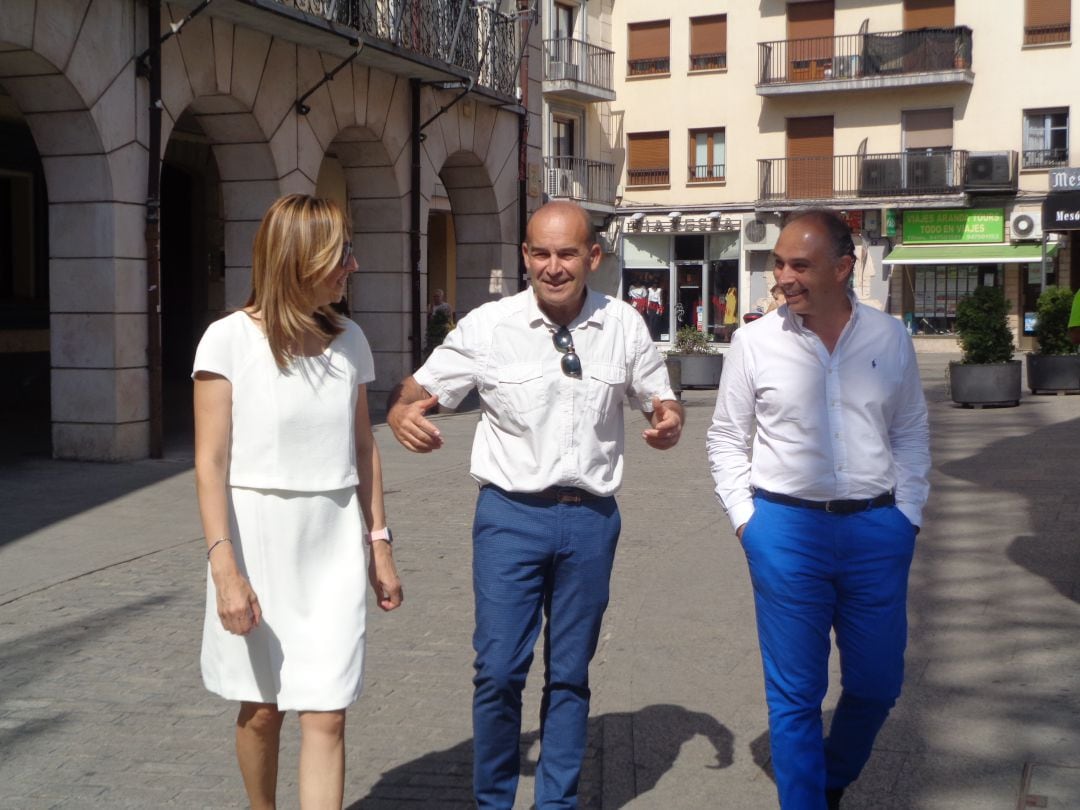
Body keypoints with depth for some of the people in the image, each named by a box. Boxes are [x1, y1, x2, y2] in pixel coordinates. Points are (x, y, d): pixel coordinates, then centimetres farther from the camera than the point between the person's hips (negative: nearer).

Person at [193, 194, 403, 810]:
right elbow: (210, 464, -10)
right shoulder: (231, 339, -8)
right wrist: (225, 567, -17)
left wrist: (381, 546, 10)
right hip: (258, 537, -2)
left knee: (326, 716, -3)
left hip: (334, 544, 3)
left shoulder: (348, 340, 5)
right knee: (263, 709, 12)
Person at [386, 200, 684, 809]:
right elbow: (417, 391, 0)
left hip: (591, 518, 2)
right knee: (499, 672, -3)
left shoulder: (625, 325, 2)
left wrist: (670, 421, -12)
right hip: (510, 514, -2)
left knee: (570, 674, 12)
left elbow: (663, 400, 13)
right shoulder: (487, 327, -5)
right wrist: (403, 413, -25)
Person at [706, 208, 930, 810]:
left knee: (877, 685, 13)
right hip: (786, 529, -2)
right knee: (795, 694, 5)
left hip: (877, 529, 2)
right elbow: (727, 439, 6)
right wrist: (745, 517, -1)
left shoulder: (890, 338, 3)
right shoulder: (755, 342, -2)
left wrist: (907, 513, 5)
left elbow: (911, 433, 12)